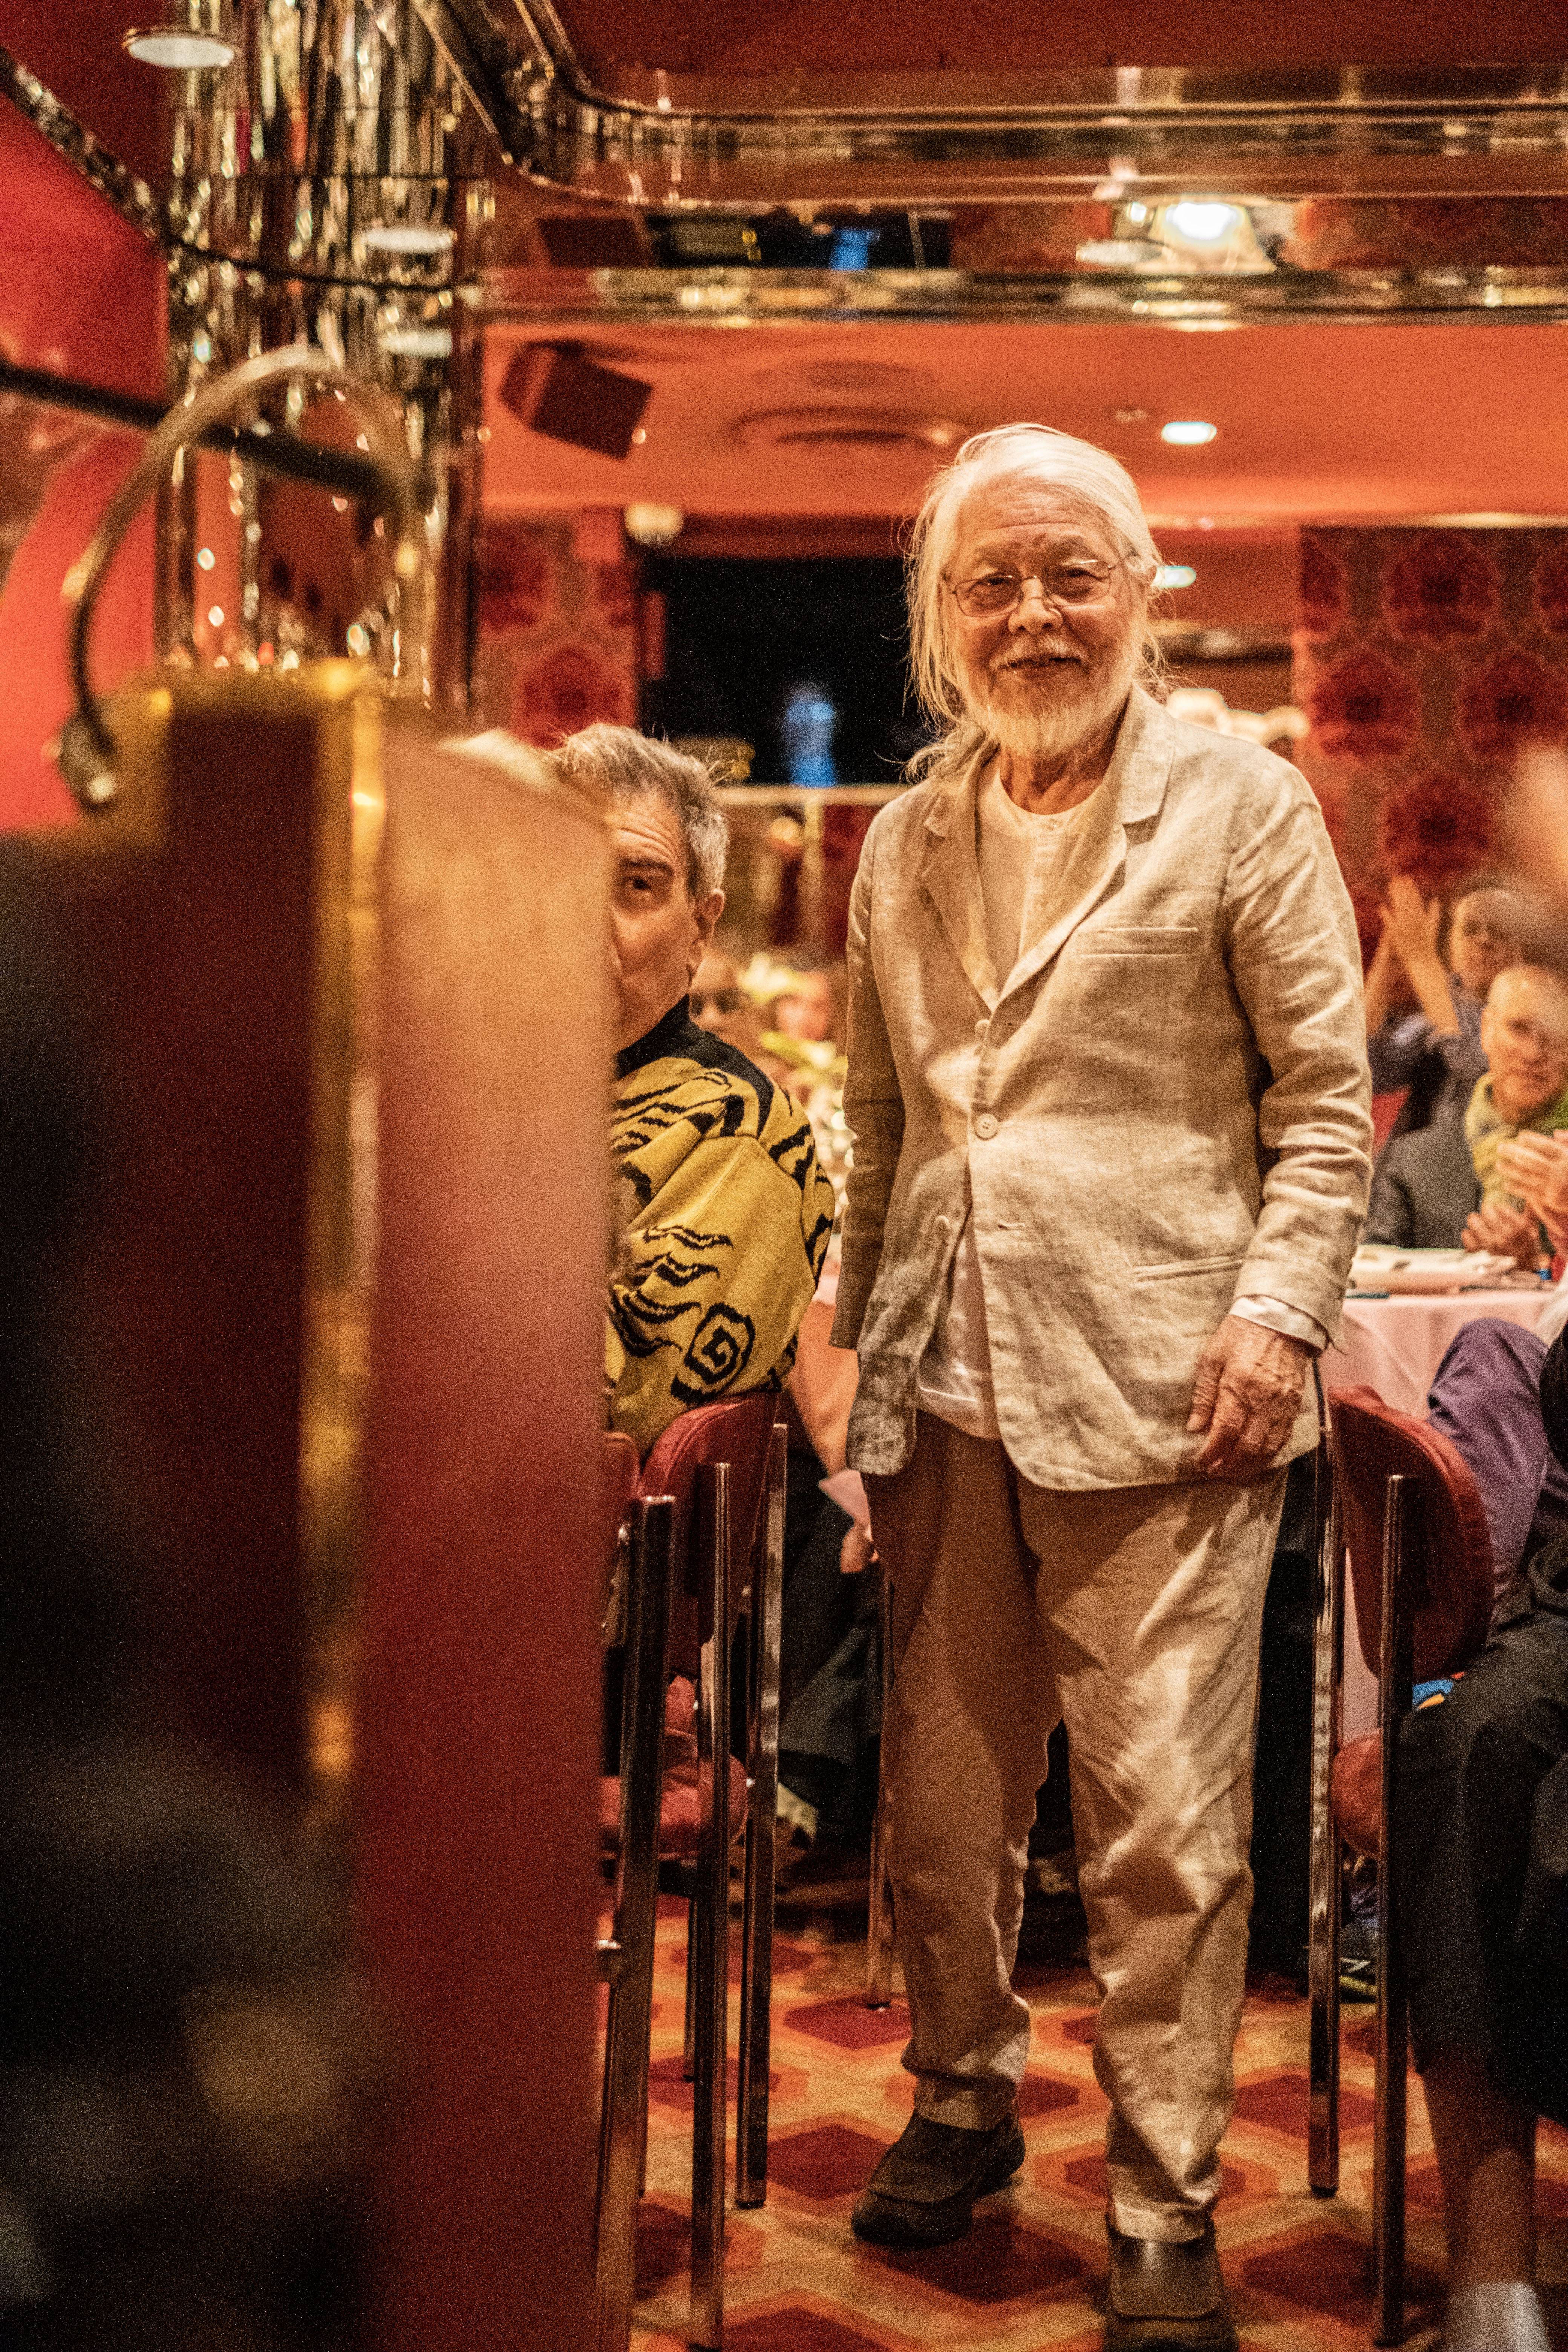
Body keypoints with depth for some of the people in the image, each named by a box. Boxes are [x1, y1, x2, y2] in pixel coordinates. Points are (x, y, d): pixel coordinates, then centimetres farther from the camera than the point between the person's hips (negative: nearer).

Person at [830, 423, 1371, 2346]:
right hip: (949, 1394, 5)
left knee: (1162, 1819, -2)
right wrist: (862, 1342, 14)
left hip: (1158, 1393, -4)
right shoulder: (906, 841, 16)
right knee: (941, 1790, 12)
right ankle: (963, 2100, 33)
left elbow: (1326, 1094, 0)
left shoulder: (1241, 804, 3)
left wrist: (1281, 1309, -11)